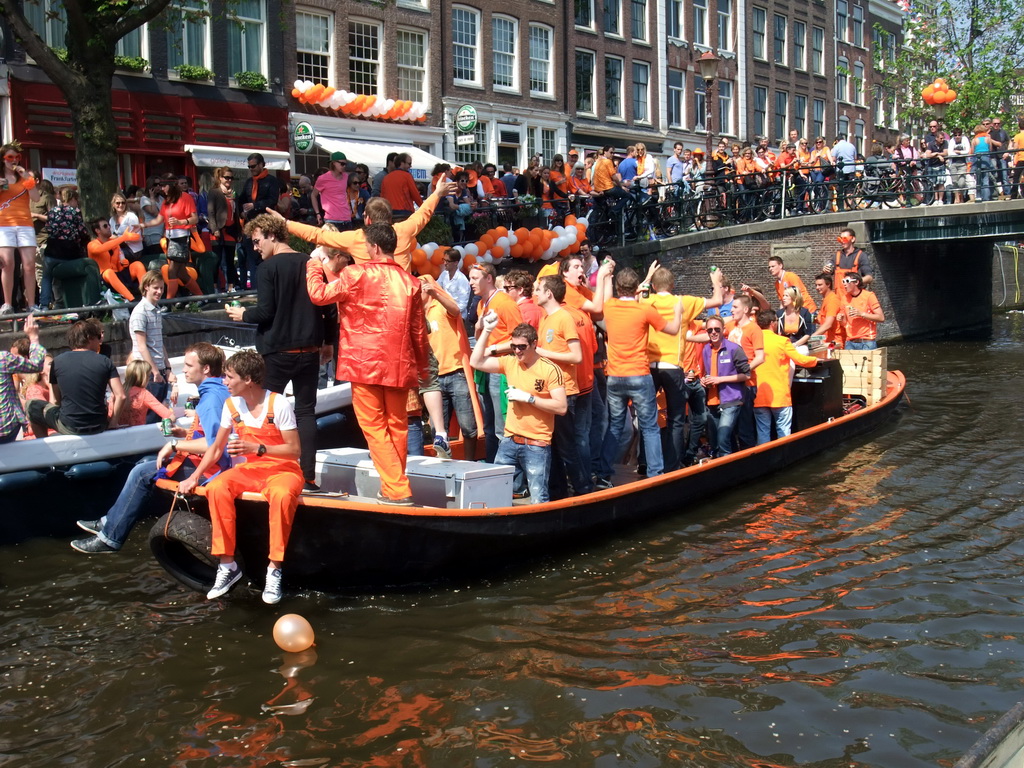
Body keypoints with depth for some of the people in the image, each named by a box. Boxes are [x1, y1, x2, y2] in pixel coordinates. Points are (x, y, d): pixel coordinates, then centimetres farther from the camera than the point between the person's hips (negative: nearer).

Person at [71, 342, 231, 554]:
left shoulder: (212, 398, -21)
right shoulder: (215, 391, 11)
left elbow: (213, 444, -32)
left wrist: (176, 445, -21)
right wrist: (185, 432, 10)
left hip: (206, 468, -11)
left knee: (142, 473, -10)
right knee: (144, 465, 19)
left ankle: (110, 538, -1)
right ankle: (110, 522, 23)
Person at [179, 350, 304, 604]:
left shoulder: (279, 404, -14)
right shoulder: (231, 405, 2)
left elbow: (294, 450, -14)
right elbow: (217, 448, 9)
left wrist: (257, 448, -26)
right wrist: (195, 476, -3)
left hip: (283, 470, -5)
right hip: (251, 470, 5)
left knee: (281, 496, -40)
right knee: (216, 489, -26)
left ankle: (274, 568, -27)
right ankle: (227, 564, -17)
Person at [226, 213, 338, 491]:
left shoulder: (268, 269, -11)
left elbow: (266, 312, -16)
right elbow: (330, 308, 7)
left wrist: (243, 314, 4)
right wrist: (328, 341, 18)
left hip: (277, 352, -4)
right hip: (309, 350, 4)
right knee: (306, 411, 8)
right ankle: (307, 476, 5)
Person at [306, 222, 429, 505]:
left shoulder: (356, 274, -9)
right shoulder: (410, 281, 5)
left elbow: (319, 294, 0)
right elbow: (419, 331, 10)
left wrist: (313, 266, 18)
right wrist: (422, 369, 21)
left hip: (365, 364, -4)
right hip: (399, 365, 4)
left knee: (374, 427, 1)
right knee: (397, 426, 14)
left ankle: (397, 489, -4)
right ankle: (395, 486, 23)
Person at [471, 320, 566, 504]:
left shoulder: (550, 370, -9)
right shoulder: (510, 362, 7)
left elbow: (561, 407, -14)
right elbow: (476, 362, 3)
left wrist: (528, 397, -16)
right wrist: (486, 331, -2)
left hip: (537, 445, -5)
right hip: (509, 441, 5)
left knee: (538, 500, -7)